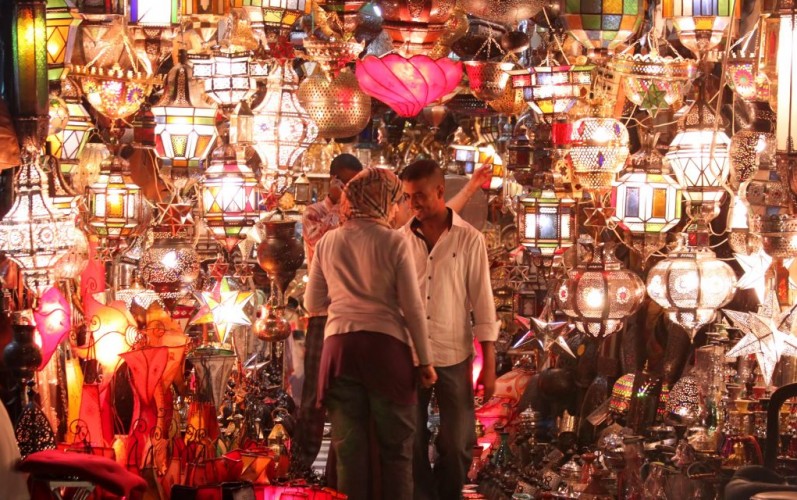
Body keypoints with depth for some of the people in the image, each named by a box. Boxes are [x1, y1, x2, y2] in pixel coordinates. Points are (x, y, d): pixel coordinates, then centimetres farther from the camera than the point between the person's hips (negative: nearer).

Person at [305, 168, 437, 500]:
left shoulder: (328, 243, 7)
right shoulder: (394, 242, -4)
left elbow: (312, 304, 13)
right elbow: (412, 306, -4)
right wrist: (425, 359, 3)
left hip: (339, 346, 3)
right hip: (385, 345, -3)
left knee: (349, 447, 9)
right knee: (396, 447, 7)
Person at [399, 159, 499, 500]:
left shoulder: (469, 239, -2)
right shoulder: (401, 239, 4)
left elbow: (482, 300, -2)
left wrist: (489, 363, -4)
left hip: (455, 356, -2)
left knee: (457, 443, 4)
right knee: (412, 442, 7)